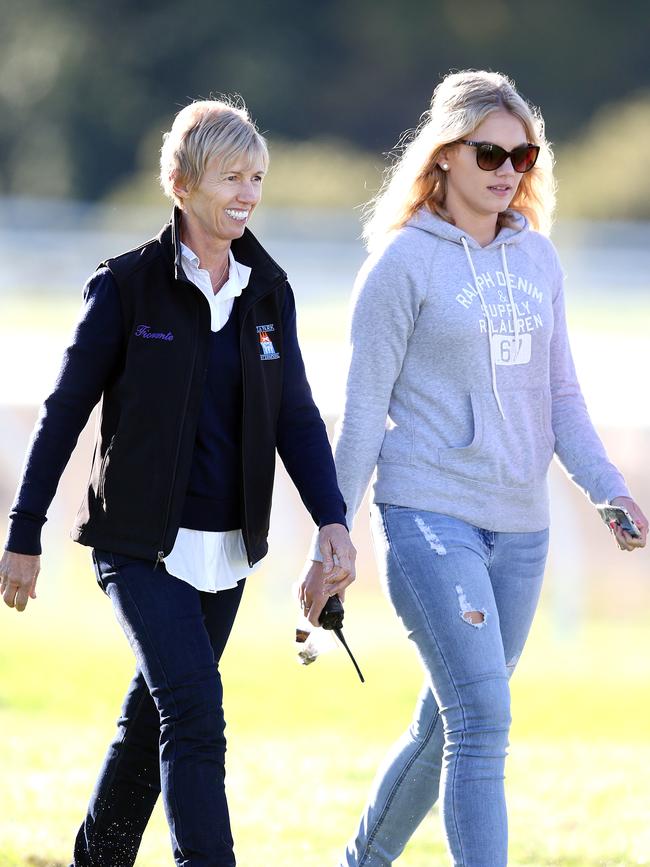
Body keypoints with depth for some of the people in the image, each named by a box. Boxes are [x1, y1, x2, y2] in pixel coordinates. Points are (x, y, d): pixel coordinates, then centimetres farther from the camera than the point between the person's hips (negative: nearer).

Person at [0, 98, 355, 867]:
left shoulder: (268, 292, 7)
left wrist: (332, 519, -9)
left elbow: (296, 416, 6)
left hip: (224, 548, 5)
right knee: (195, 709, -18)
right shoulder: (127, 285, -8)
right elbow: (65, 412, -4)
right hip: (141, 544, -5)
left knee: (155, 718, 14)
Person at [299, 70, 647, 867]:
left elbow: (558, 396, 15)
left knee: (449, 726, 14)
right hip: (429, 517, -6)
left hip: (520, 530, 6)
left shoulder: (536, 257, 11)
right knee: (482, 723, -17)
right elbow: (363, 411, -4)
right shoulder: (403, 263, -5)